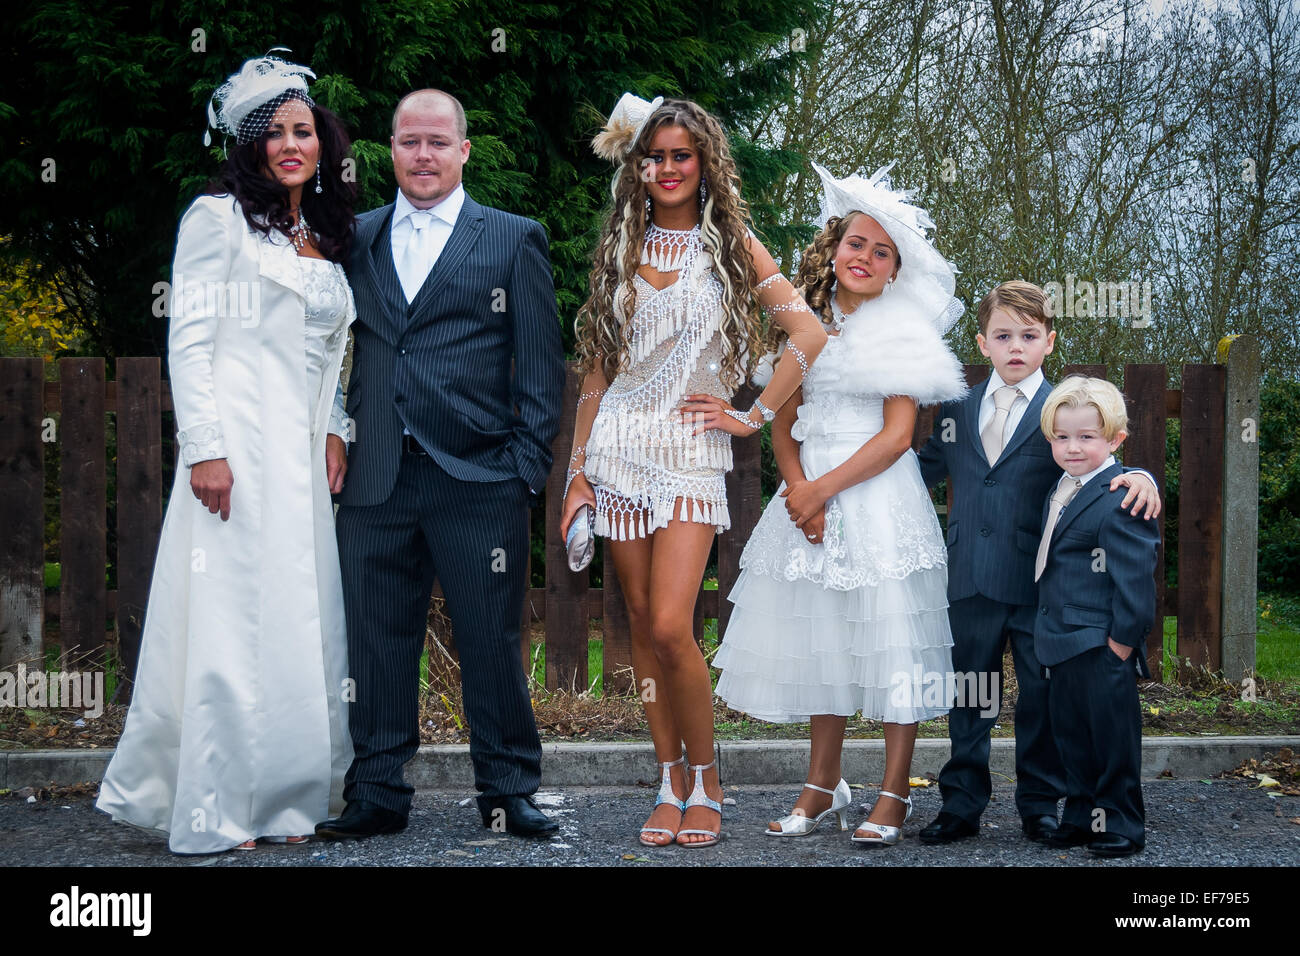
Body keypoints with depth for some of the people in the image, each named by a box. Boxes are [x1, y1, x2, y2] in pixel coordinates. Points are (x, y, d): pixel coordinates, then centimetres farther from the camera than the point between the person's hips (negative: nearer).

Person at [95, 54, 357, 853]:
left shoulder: (327, 239, 19)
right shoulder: (220, 217, -1)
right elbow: (189, 339, -8)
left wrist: (335, 435, 9)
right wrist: (204, 449, -15)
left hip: (304, 454, 7)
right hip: (238, 443, -7)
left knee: (300, 622, 6)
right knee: (229, 619, -6)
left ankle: (283, 799, 13)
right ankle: (214, 809, 1)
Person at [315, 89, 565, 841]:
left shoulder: (514, 240, 7)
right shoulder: (354, 238, 14)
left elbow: (542, 363, 3)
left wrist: (527, 465, -5)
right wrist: (336, 447, 4)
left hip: (477, 478, -2)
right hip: (376, 480, 2)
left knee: (492, 642, 3)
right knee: (376, 640, 6)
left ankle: (509, 792, 14)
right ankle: (378, 795, 16)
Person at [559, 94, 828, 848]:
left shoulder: (731, 245, 3)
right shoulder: (621, 249, 12)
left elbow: (811, 335, -4)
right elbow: (599, 366, 12)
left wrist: (754, 416, -5)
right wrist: (579, 470, 7)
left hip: (693, 449, -3)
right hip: (620, 446, 3)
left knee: (671, 626, -13)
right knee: (642, 624, 3)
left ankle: (706, 778, 4)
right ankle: (671, 780, 14)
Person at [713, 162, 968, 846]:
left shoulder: (903, 330, -2)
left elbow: (897, 436, -9)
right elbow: (783, 424, 10)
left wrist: (823, 489, -12)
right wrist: (801, 490, -8)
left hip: (880, 499, -5)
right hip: (809, 495, 5)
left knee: (887, 638, -4)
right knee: (818, 638, 9)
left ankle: (894, 795, 4)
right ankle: (823, 788, 20)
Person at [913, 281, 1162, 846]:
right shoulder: (957, 411, 11)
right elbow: (925, 470, 21)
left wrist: (1139, 477, -27)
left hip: (1039, 585, -3)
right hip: (970, 582, 3)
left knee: (1042, 697, 6)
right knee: (967, 694, 11)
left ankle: (1039, 805, 20)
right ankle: (961, 805, 21)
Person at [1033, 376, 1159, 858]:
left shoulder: (1122, 500, -16)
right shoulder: (1061, 491, 12)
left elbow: (1134, 575, -18)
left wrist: (1123, 640, -18)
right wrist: (1047, 632, 17)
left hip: (1102, 648, -9)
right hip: (1062, 645, 9)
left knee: (1112, 734, 3)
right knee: (1070, 732, 15)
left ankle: (1121, 823, 14)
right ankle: (1081, 814, 27)